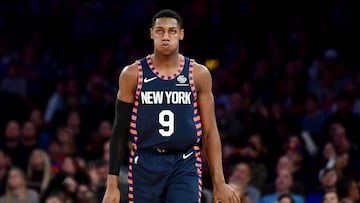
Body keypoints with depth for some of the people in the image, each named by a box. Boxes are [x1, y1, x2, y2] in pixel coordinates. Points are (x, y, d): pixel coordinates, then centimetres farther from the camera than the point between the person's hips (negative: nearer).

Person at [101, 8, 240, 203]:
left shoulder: (198, 74, 2)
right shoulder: (133, 74, 1)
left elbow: (210, 131, 4)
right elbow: (120, 130, 3)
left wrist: (219, 183, -2)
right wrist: (112, 184, -2)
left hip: (185, 166, -1)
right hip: (145, 165, 1)